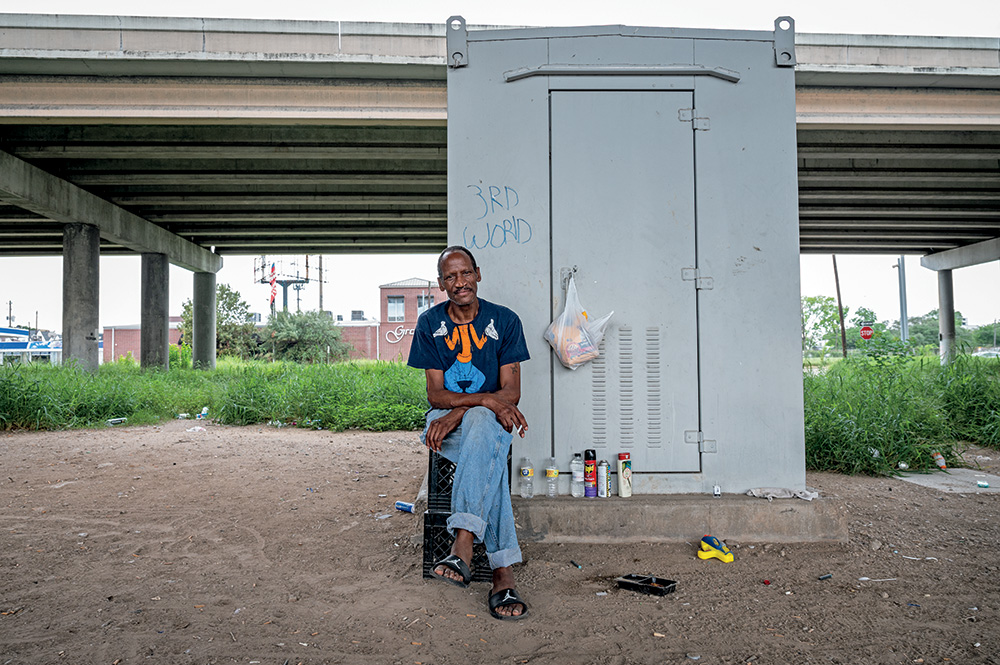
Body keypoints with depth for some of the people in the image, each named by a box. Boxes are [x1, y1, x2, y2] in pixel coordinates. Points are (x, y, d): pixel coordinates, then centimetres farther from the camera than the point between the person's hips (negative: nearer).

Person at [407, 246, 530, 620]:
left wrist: (460, 412, -21)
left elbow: (511, 393, -6)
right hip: (444, 422, 0)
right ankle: (503, 575, -37)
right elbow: (436, 394, -5)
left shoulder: (504, 321, 0)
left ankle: (462, 549, -47)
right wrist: (486, 399, -23)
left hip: (493, 420, 0)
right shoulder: (430, 324, 2)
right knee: (490, 463, -34)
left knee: (480, 425, -39)